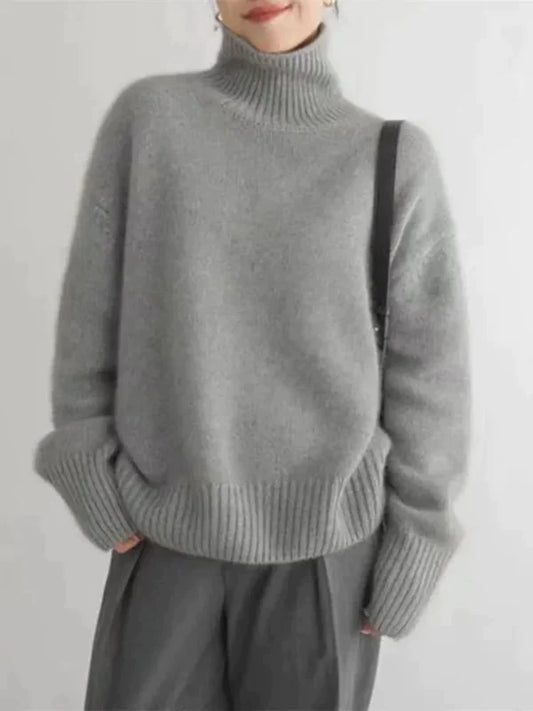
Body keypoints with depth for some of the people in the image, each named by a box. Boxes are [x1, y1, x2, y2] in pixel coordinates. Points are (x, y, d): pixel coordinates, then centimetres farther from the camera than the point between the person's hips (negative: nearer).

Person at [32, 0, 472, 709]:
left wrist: (410, 552, -2)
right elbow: (92, 311, 0)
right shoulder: (146, 115, -2)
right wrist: (96, 486, -2)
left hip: (323, 533, 0)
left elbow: (428, 371, -2)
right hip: (166, 526, 1)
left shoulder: (400, 157, -3)